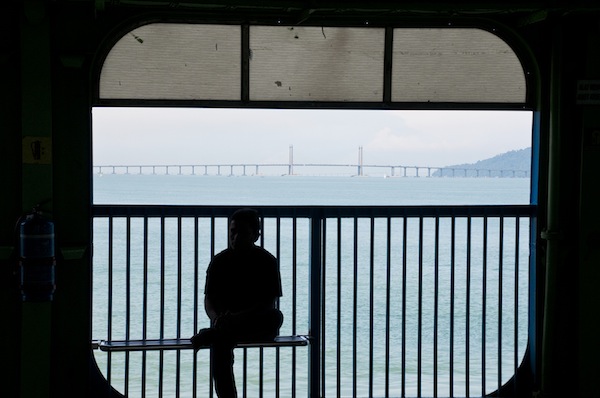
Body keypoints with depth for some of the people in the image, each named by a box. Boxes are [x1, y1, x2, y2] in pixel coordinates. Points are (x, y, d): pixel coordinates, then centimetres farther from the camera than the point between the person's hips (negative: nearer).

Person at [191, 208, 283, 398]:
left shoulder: (267, 261, -1)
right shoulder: (219, 261, 4)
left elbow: (269, 303, -10)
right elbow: (209, 300, 1)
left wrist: (238, 318, -26)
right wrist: (217, 318, -24)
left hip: (258, 325, -1)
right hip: (227, 321, 1)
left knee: (276, 317, -36)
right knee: (220, 342, -35)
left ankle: (212, 334, -38)